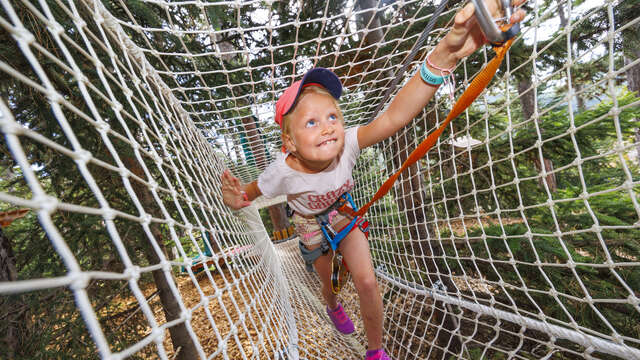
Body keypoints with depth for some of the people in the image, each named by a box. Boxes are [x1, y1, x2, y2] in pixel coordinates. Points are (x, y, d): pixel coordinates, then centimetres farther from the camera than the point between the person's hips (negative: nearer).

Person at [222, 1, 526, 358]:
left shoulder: (347, 145, -34)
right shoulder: (282, 173, -34)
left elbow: (394, 117, -49)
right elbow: (249, 191, -14)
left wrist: (445, 54, -60)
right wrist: (237, 198, -37)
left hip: (347, 216, 1)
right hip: (312, 226, 0)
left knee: (367, 281, -3)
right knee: (326, 277, 22)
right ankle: (333, 305, 65)